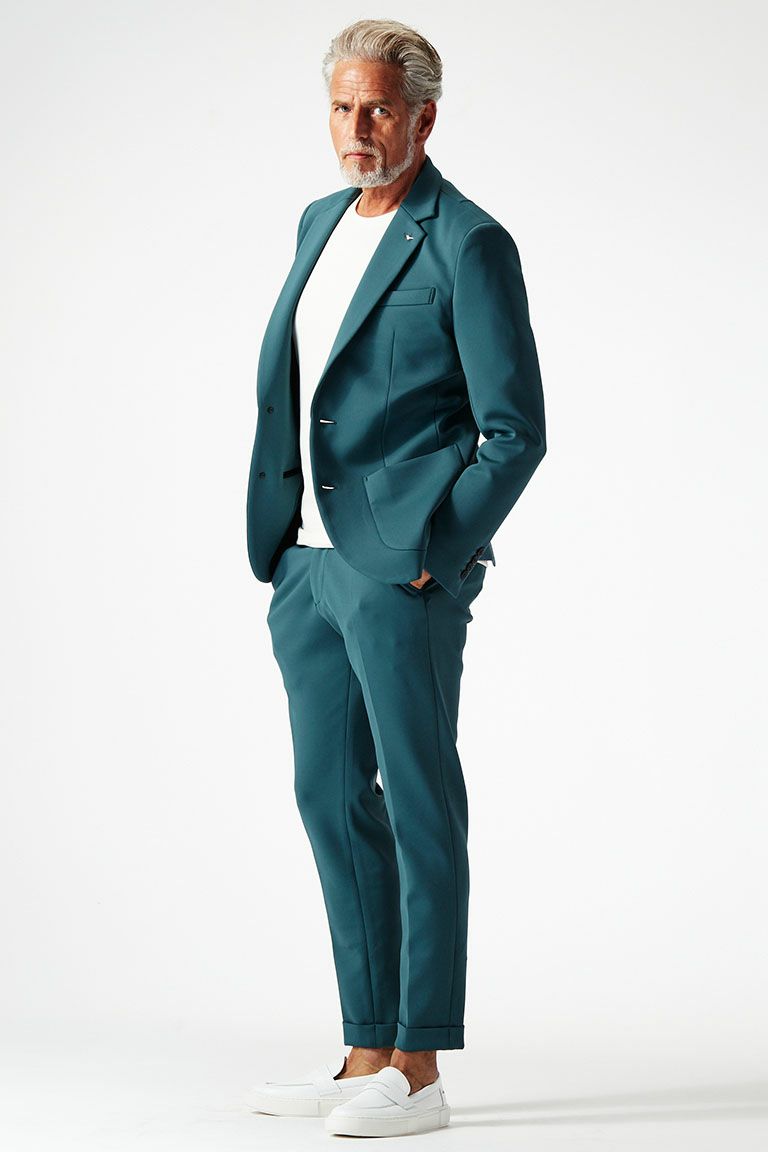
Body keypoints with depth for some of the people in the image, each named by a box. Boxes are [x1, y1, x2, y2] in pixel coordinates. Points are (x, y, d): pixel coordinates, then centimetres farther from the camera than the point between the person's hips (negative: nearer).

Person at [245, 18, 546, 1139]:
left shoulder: (470, 246, -8)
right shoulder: (322, 221, 16)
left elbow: (514, 433, -10)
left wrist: (432, 557, -14)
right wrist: (282, 543, 14)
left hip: (402, 566, -8)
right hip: (308, 562, 8)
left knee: (419, 805, -3)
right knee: (333, 799, 10)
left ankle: (417, 1071, 3)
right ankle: (367, 1054, 19)